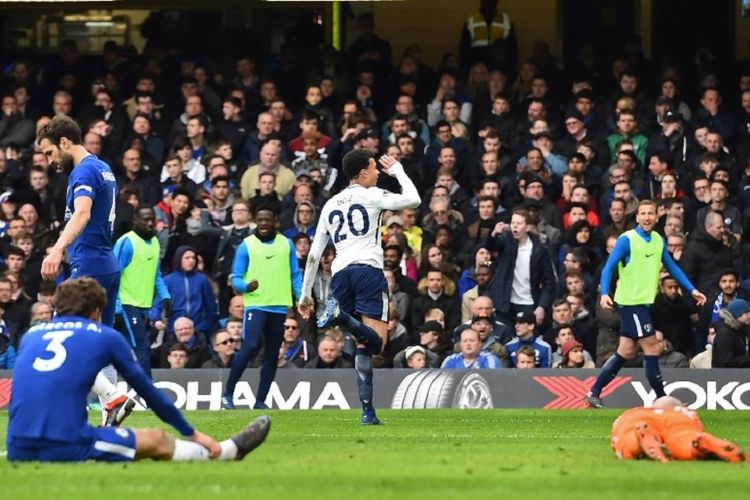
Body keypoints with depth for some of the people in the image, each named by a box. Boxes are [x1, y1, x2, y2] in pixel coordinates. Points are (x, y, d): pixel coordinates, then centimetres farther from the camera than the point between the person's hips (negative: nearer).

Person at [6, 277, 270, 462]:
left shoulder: (31, 334, 20)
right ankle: (229, 451, 38)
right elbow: (147, 390, 19)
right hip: (67, 447, -4)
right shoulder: (105, 336, 10)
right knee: (157, 441, 17)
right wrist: (193, 434, 31)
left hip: (18, 449, 5)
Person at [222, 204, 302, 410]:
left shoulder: (286, 244, 10)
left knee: (272, 355, 5)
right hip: (255, 305, -4)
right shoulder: (246, 245, 2)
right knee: (251, 346, -20)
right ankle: (228, 392, -11)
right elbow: (236, 278, 2)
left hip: (279, 306, 4)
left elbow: (295, 275, 14)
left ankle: (260, 400, 13)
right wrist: (246, 286, -20)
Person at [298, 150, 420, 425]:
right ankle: (341, 315, -41)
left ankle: (368, 410, -1)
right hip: (368, 269, -6)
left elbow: (314, 254, 22)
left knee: (364, 342, 10)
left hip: (340, 274, 6)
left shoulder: (330, 205, 23)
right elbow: (413, 200, 0)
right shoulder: (371, 195, 7)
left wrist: (306, 295, 26)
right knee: (375, 341, -13)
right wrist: (398, 171, 18)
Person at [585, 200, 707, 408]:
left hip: (646, 301, 7)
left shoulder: (658, 240, 8)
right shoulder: (626, 240, -11)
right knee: (652, 348, -7)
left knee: (626, 352, 8)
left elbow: (672, 267, 17)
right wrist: (604, 293, -27)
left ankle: (594, 393, 14)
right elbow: (608, 268, -13)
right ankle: (662, 399, -1)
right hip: (631, 301, -7)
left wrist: (692, 290, 13)